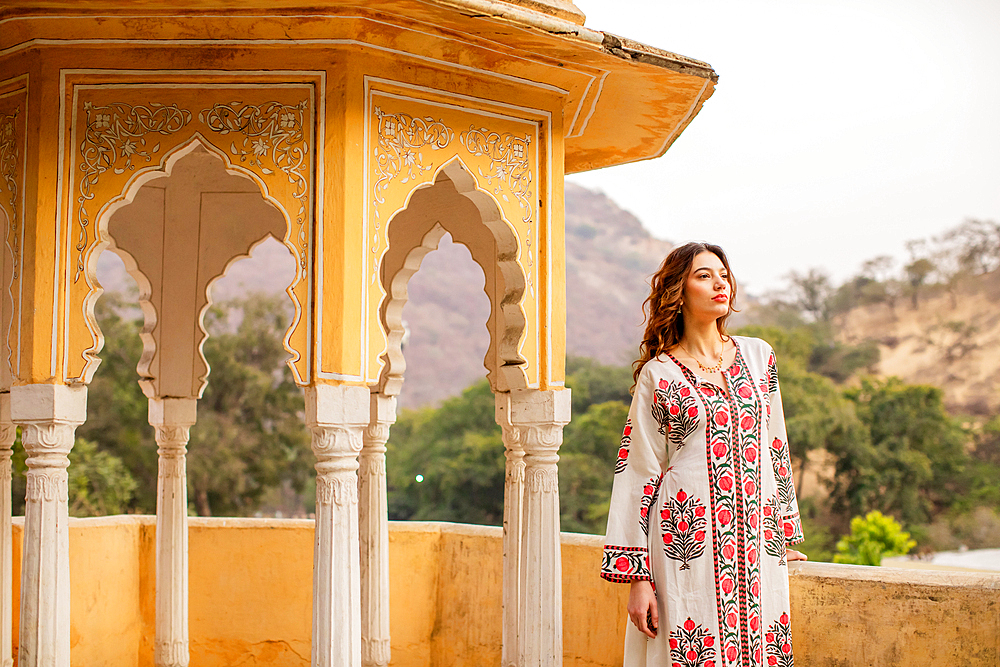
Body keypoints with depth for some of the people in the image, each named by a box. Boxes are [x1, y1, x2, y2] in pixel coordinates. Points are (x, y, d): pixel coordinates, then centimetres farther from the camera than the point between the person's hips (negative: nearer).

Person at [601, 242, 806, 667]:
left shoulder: (757, 356, 10)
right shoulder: (658, 375, -1)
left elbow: (775, 449, 16)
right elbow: (637, 475, -3)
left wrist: (785, 534, 17)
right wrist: (637, 576, -7)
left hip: (754, 540, 4)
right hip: (688, 538, -3)